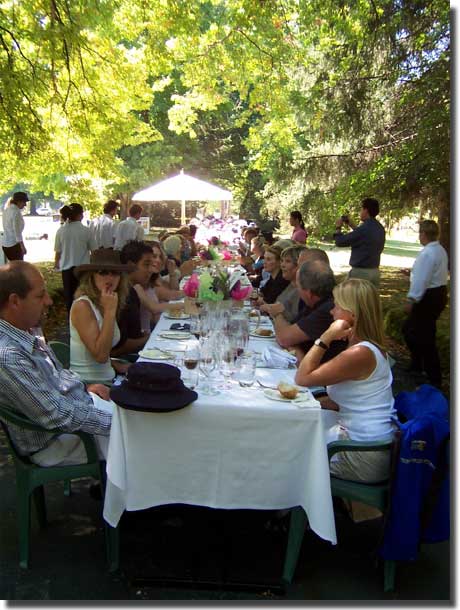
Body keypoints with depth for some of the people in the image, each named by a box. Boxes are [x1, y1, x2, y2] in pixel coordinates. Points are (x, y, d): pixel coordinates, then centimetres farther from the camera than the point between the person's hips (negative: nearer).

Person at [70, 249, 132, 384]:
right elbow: (100, 355, -24)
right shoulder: (82, 306, -16)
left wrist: (115, 365, 3)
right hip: (86, 383, -8)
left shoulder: (106, 304, 8)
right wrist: (109, 311, -23)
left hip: (106, 379, 8)